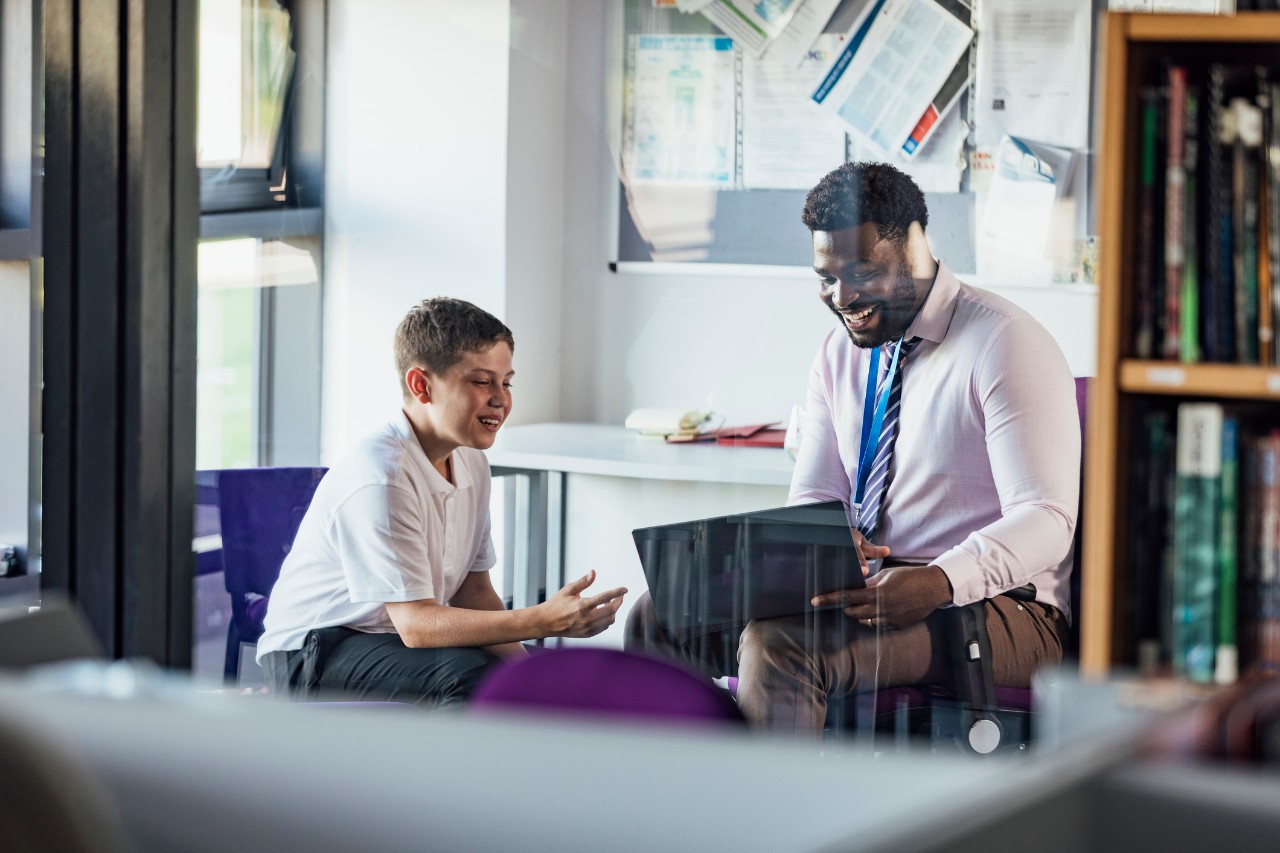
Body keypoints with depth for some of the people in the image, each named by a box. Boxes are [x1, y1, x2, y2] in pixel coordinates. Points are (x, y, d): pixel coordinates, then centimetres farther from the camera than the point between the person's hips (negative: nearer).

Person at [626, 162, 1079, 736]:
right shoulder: (840, 353, 13)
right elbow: (812, 497, 13)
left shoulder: (1005, 344, -10)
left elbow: (1045, 517, -18)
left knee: (779, 645, -32)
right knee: (660, 614, -10)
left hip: (990, 607, -7)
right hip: (863, 589, 7)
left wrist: (939, 582, -36)